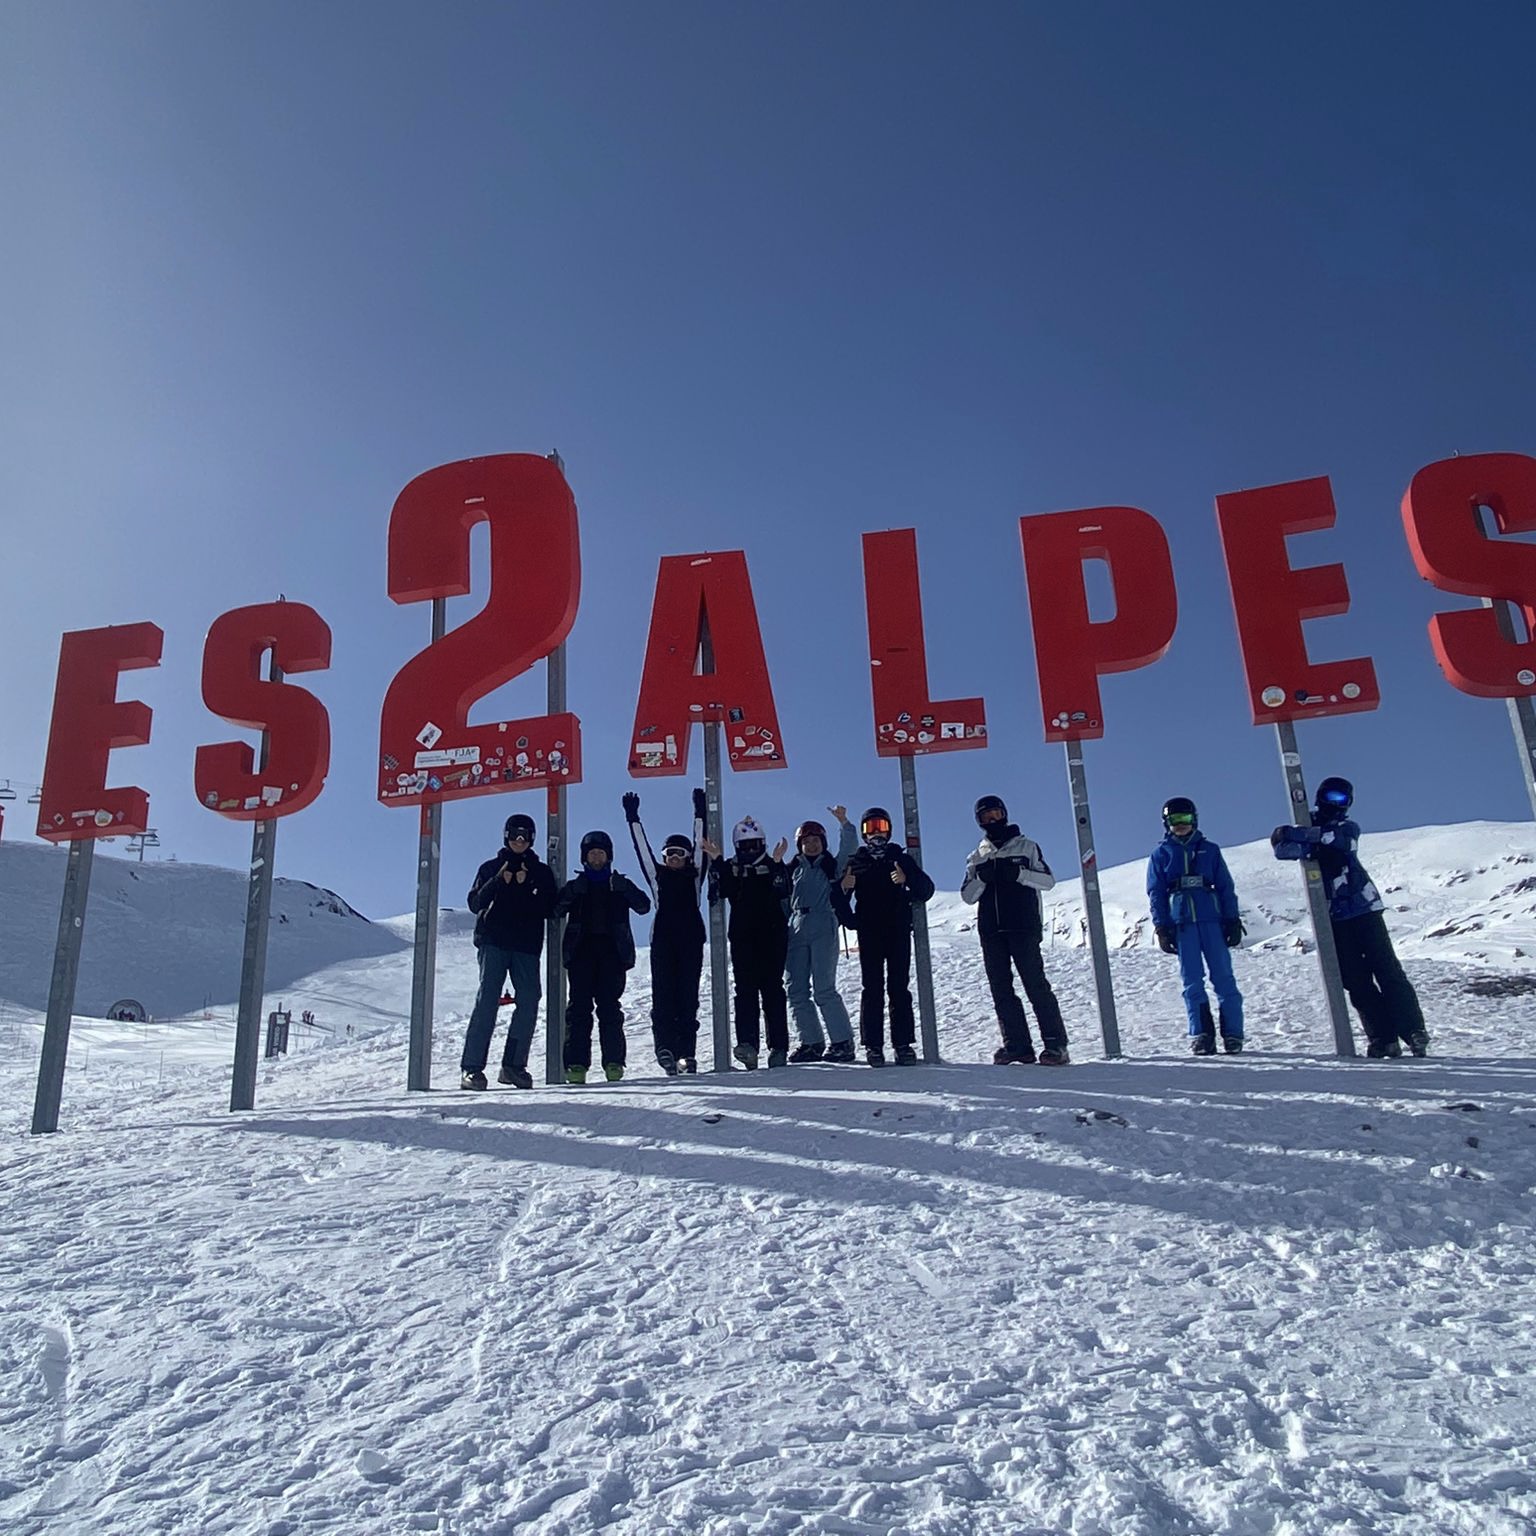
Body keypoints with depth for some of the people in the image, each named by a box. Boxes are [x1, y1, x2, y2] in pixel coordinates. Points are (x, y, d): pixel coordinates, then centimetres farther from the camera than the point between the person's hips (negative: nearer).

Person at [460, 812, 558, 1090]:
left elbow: (548, 909, 4)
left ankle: (514, 1065, -1)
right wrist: (498, 882, -9)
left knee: (529, 1000, -9)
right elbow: (475, 903, 4)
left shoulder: (542, 872, 16)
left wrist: (524, 888, -8)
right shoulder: (490, 868, 14)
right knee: (487, 998, -12)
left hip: (527, 944, 2)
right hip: (493, 942, -2)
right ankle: (471, 1067, -13)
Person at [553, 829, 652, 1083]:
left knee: (609, 1005, -6)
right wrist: (570, 894, -13)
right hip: (581, 950, 1)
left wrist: (624, 888, -16)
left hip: (612, 950, -1)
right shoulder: (575, 886, 19)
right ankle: (577, 1063, -9)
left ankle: (614, 1062, -5)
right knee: (579, 1005, -7)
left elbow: (644, 905, 1)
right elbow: (555, 910, 5)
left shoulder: (620, 885, 17)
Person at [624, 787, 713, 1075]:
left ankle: (687, 1051, -4)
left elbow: (700, 843, 12)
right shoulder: (657, 874, 17)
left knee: (688, 993, -3)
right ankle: (665, 1047, -15)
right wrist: (632, 817, 13)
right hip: (662, 940, 0)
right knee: (663, 992, -8)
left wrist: (700, 812, 9)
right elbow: (641, 845, 16)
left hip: (691, 940, 0)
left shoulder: (694, 874, 16)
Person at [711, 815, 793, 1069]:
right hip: (742, 937, 1)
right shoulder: (730, 868, 10)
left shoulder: (773, 866, 7)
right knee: (745, 989, -8)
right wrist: (717, 864, -18)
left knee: (773, 988, -1)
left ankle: (779, 1046, 2)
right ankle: (747, 1043, -16)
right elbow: (718, 893, -7)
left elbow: (784, 891, -12)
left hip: (772, 935, -1)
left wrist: (777, 864, -22)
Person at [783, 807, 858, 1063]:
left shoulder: (832, 866, 10)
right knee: (796, 990, 2)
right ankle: (811, 1042, 11)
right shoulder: (792, 869, 18)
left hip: (823, 929, -4)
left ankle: (843, 1042, -2)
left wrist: (844, 823, -21)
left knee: (823, 989, -10)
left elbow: (849, 847, -7)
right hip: (796, 930, 4)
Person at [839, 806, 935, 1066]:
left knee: (899, 988, -2)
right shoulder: (856, 862, 13)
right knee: (872, 989, -3)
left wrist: (907, 879, -16)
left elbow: (926, 889, 2)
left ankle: (904, 1044, -1)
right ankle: (873, 1045, -2)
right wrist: (850, 920, -7)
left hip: (898, 932, 0)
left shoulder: (902, 859, 12)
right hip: (869, 935, 0)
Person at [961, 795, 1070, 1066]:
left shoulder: (1026, 846, 10)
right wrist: (981, 877, -9)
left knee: (1036, 984, -10)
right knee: (1001, 990, 2)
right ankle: (1017, 1044, 6)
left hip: (1024, 928, -4)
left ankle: (1055, 1044, -8)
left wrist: (1018, 873, -14)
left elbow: (1048, 880, 2)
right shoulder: (977, 857, 18)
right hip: (991, 932, 4)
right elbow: (967, 896, 11)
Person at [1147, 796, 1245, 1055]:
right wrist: (1161, 928, -1)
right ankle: (1201, 1035, 2)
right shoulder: (1160, 855, 11)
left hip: (1212, 920, 0)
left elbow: (1226, 887, 12)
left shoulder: (1209, 850, 12)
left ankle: (1232, 1033, 2)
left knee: (1223, 977, -3)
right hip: (1181, 924, 0)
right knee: (1192, 980, -1)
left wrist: (1232, 920, 3)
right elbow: (1155, 894, 8)